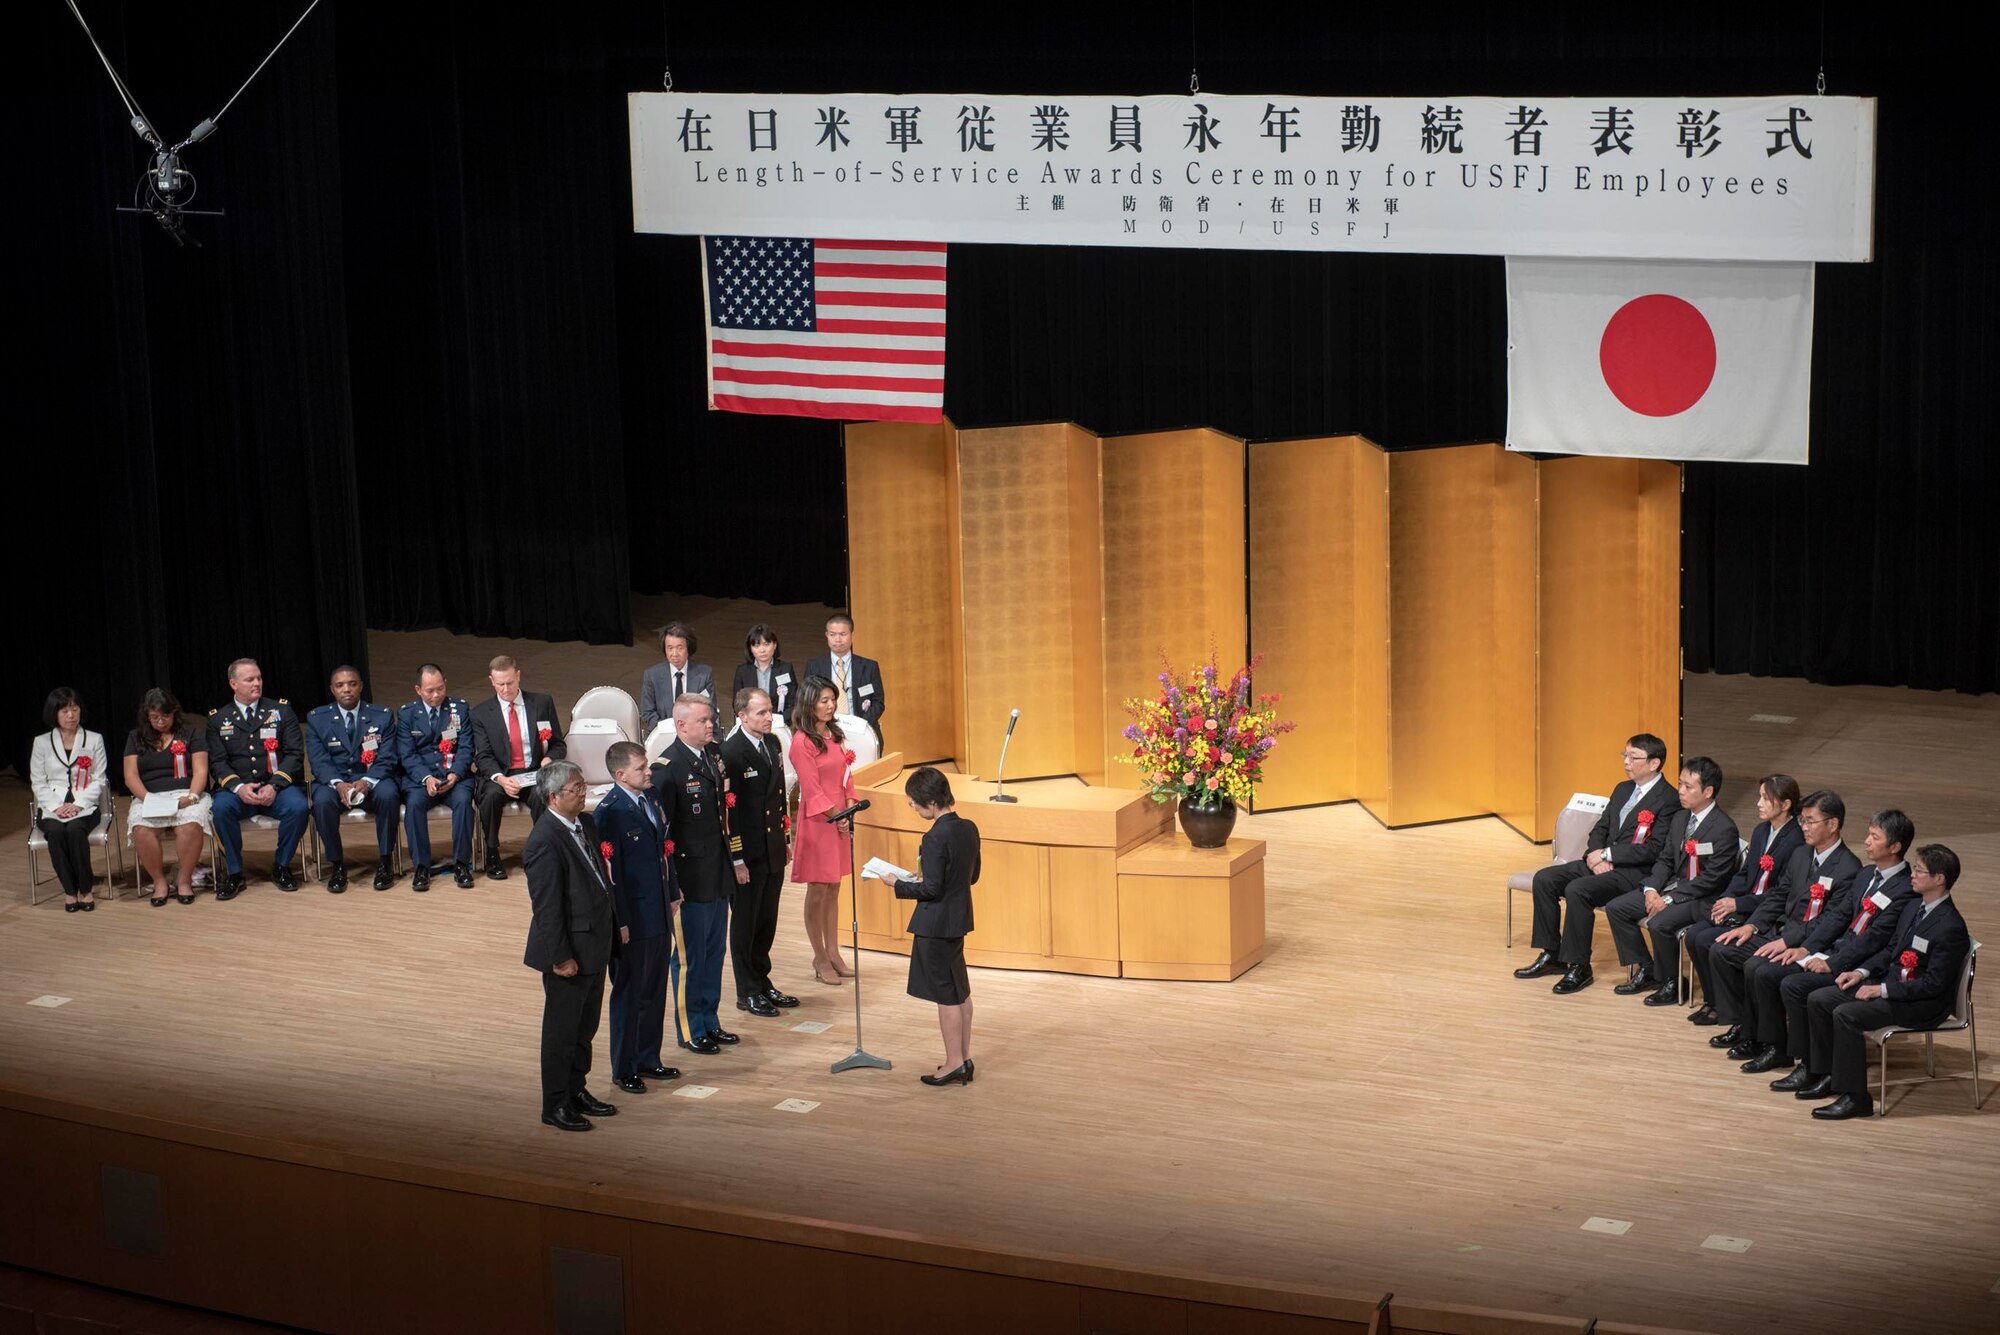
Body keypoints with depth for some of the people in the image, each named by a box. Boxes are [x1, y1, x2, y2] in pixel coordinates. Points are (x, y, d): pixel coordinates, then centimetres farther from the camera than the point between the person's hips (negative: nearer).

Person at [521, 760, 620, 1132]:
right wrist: (560, 957, -20)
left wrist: (613, 930, 15)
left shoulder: (586, 824, 6)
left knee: (586, 1026, 19)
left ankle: (576, 1092, 33)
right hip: (569, 951, -9)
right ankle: (555, 1106, 16)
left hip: (595, 946, 9)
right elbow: (546, 906, -21)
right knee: (562, 1030, 4)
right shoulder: (544, 841, -22)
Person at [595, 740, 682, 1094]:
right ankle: (624, 1069, 17)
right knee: (629, 994, 5)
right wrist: (621, 922, -18)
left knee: (655, 991, 17)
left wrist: (672, 894, 15)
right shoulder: (611, 812, -19)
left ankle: (648, 1059, 30)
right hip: (633, 919, -8)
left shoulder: (650, 798, 6)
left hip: (660, 913, 8)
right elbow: (610, 871, -18)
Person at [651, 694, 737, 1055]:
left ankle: (709, 1021, 28)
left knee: (714, 953, 16)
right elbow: (660, 830, -16)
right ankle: (690, 1030, 13)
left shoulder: (712, 761, 10)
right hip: (689, 880, -8)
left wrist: (733, 860, 17)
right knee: (689, 957, 3)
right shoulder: (667, 768, -16)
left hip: (717, 876, 8)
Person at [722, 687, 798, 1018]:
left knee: (767, 922, 17)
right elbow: (728, 810, -18)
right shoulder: (730, 752, -18)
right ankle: (747, 993, 17)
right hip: (748, 854, -7)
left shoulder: (772, 744, 6)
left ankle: (762, 983, 30)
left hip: (773, 850, 7)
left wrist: (784, 834, 12)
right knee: (745, 923, 6)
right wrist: (736, 860, -18)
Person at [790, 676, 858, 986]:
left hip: (839, 820, 7)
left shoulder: (833, 735, 10)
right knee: (817, 891, 1)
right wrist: (836, 816, -14)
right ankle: (820, 959, 9)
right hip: (817, 821, -7)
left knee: (833, 889, 12)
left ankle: (833, 954, 19)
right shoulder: (802, 742, -14)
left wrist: (850, 806, -1)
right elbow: (812, 790, -15)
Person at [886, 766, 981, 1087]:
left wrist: (898, 885, -8)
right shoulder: (969, 829, 2)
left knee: (946, 995, 1)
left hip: (936, 925, -9)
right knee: (960, 991, 17)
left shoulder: (935, 838, -23)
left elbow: (932, 889, -22)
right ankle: (964, 1058, 25)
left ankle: (954, 1064, 8)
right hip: (959, 919, 9)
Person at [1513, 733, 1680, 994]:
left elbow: (1654, 849, -19)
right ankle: (1551, 955, 2)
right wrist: (1595, 855, -4)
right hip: (1603, 862, 9)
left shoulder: (1668, 800, -11)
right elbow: (1600, 829, 18)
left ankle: (1579, 967, -19)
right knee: (1544, 879, -6)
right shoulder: (1623, 789, 17)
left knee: (1577, 890, -30)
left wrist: (1607, 854, -16)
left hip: (1635, 872, -9)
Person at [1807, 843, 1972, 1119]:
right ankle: (1830, 1074, 8)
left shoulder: (1951, 928, -21)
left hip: (1924, 1003, -10)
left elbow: (1934, 983, -22)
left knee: (1845, 1014, -27)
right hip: (1888, 983, 10)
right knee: (1818, 1000, 0)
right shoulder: (1914, 909, 9)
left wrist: (1883, 990, -21)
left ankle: (1854, 1096, -19)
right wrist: (1862, 972, 4)